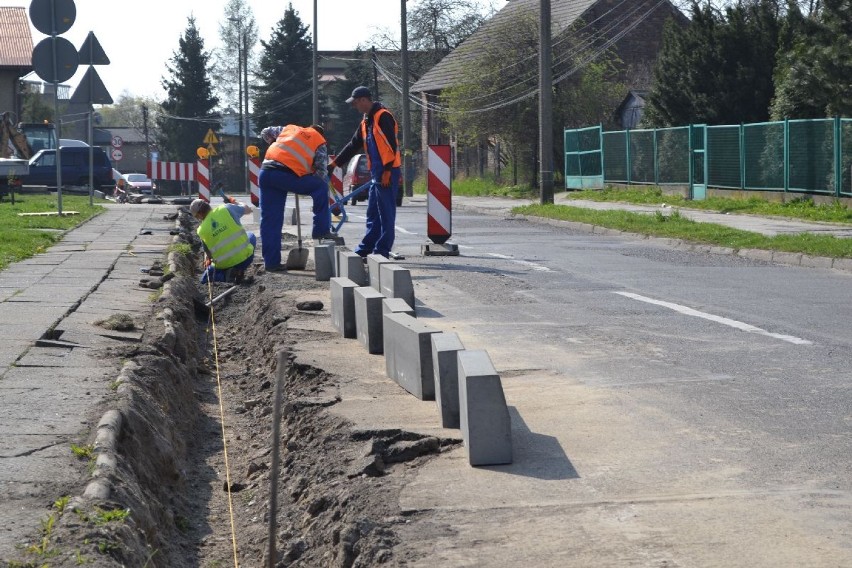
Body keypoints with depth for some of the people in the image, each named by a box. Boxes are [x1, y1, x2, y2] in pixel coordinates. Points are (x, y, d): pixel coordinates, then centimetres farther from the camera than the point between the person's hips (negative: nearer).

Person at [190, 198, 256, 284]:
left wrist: (209, 260, 31)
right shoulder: (226, 209, -8)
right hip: (245, 257, 0)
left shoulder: (201, 230, -4)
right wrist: (235, 203, 31)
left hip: (224, 264, 0)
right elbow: (248, 209, 10)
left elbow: (209, 254, 8)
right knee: (251, 236, 34)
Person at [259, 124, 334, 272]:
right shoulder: (320, 142, 16)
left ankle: (271, 261, 11)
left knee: (269, 219, 9)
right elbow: (321, 172, 11)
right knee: (321, 187, 13)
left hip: (265, 171, 5)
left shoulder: (289, 128, 29)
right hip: (286, 174, -5)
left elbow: (265, 133, 39)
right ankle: (321, 230, 11)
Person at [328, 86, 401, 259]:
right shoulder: (366, 121, 19)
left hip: (388, 173, -10)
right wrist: (334, 163, 25)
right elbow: (353, 146, 26)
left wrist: (387, 170, -20)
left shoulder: (383, 117, -11)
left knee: (386, 213, -6)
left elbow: (391, 145, -17)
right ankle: (365, 249, 16)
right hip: (376, 173, 10)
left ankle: (382, 251, -5)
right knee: (373, 214, 12)